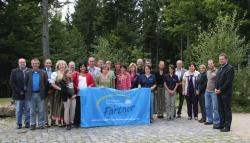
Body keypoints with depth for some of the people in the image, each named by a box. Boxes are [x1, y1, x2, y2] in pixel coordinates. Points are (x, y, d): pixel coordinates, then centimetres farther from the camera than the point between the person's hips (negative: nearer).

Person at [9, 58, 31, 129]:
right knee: (18, 110, 6)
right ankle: (19, 124, 15)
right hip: (18, 94, 0)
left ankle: (27, 123, 12)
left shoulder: (30, 71, 3)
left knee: (28, 110, 4)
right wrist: (19, 91, -9)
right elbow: (12, 83, 0)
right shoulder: (14, 71, 4)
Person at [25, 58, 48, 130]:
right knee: (32, 111, 8)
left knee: (41, 110, 3)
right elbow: (26, 83, 8)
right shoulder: (28, 73, 4)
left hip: (40, 94, -1)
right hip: (32, 94, 1)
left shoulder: (43, 73, 1)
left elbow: (46, 83, 1)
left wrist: (45, 91, -2)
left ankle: (41, 124, 12)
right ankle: (33, 124, 17)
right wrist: (27, 91, 1)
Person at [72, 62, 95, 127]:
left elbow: (92, 83, 13)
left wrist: (90, 86, -6)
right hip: (78, 93, -1)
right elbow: (72, 82, 4)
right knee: (78, 108, -4)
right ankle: (77, 122, 3)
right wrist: (75, 87, -10)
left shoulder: (89, 75, 14)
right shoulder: (76, 74, 9)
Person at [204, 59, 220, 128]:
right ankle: (210, 120, 24)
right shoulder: (207, 71, 14)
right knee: (207, 107, 13)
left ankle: (216, 122, -3)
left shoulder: (217, 71, -9)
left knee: (215, 107, -7)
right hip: (207, 91, 8)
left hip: (214, 92, -7)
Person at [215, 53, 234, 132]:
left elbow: (229, 81, -16)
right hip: (219, 92, 8)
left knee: (227, 109, -2)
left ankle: (227, 126, 4)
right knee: (221, 109, 12)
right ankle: (222, 124, 21)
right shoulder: (220, 69, 18)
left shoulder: (230, 68, -9)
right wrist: (216, 88, 4)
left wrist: (221, 89, -16)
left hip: (226, 93, -8)